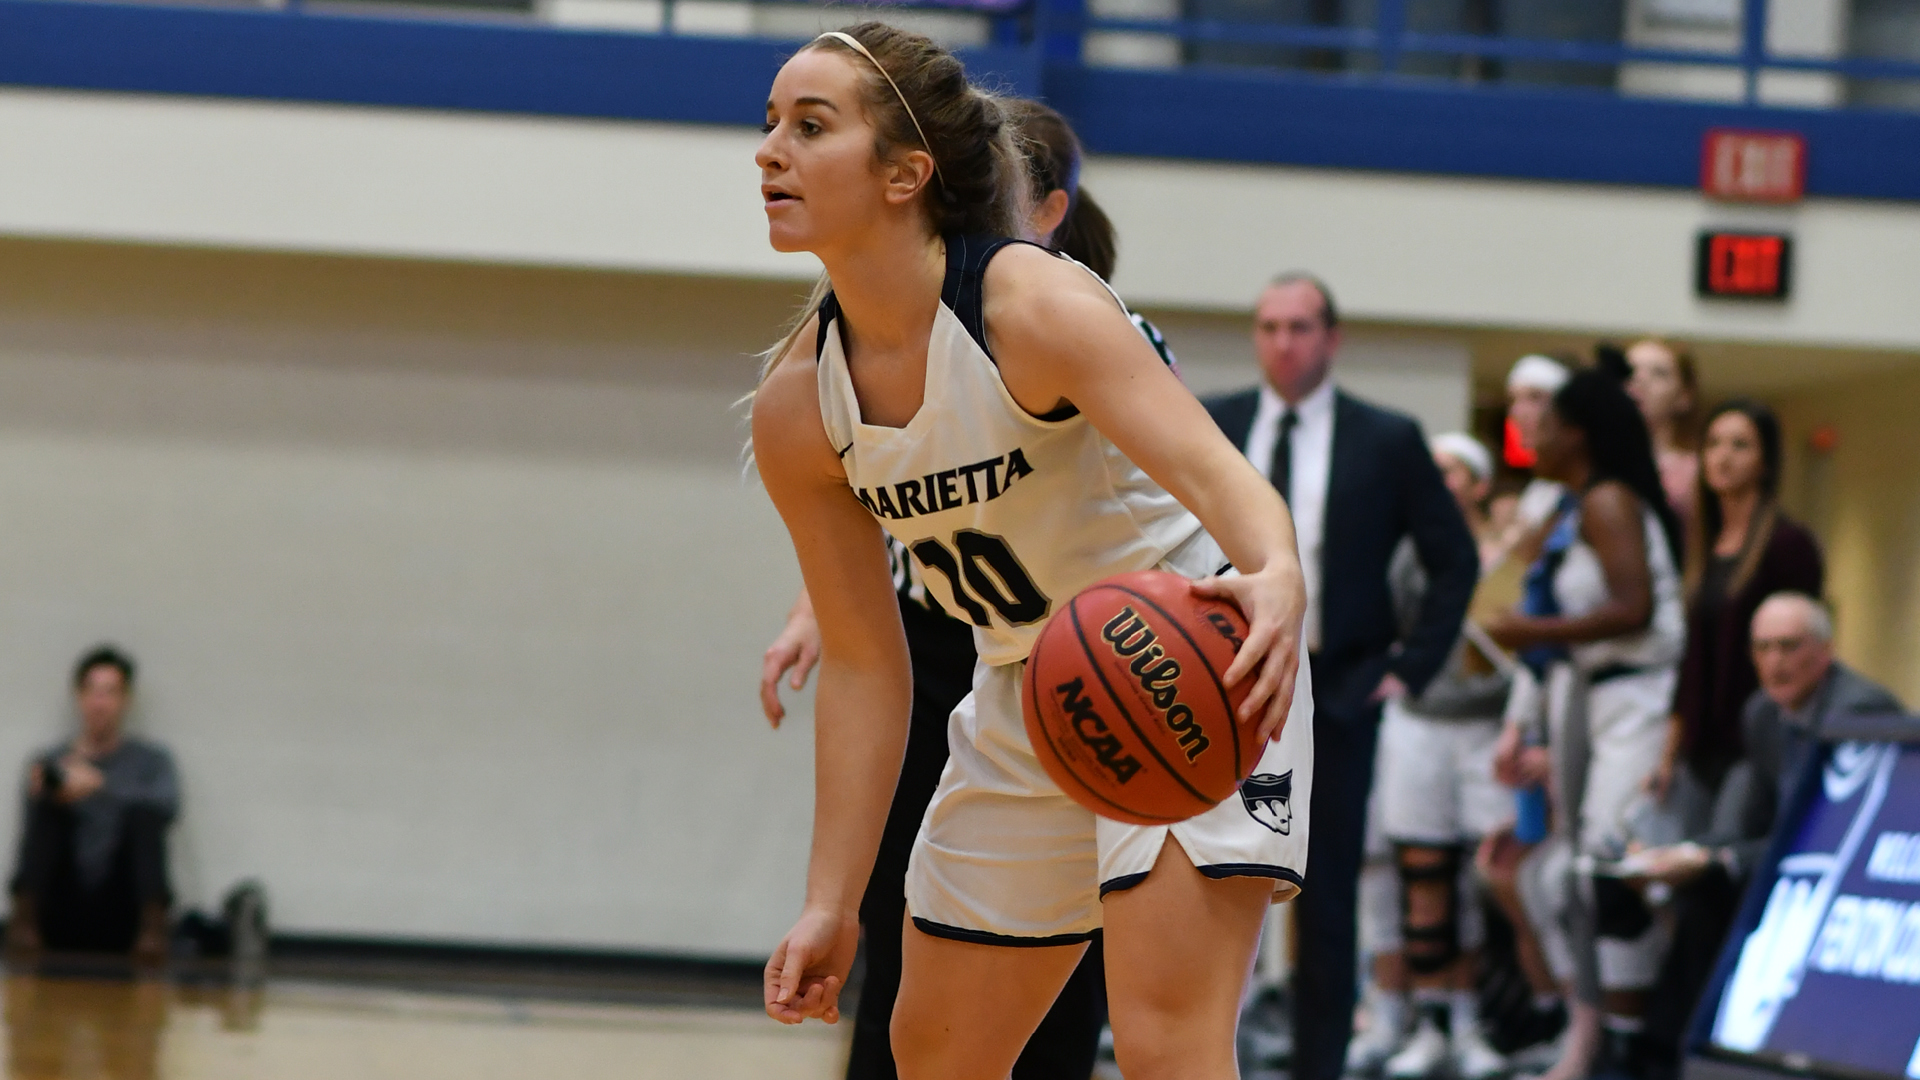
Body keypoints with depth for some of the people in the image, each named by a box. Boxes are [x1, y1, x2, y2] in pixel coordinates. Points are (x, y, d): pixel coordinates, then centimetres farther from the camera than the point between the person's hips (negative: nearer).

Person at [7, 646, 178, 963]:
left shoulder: (151, 759, 15)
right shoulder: (49, 762, 16)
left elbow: (167, 804, -9)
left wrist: (100, 785, -22)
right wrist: (40, 794, -20)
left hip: (120, 915, -1)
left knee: (144, 813, -22)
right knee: (47, 804, -19)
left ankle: (152, 924, -39)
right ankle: (25, 916, -37)